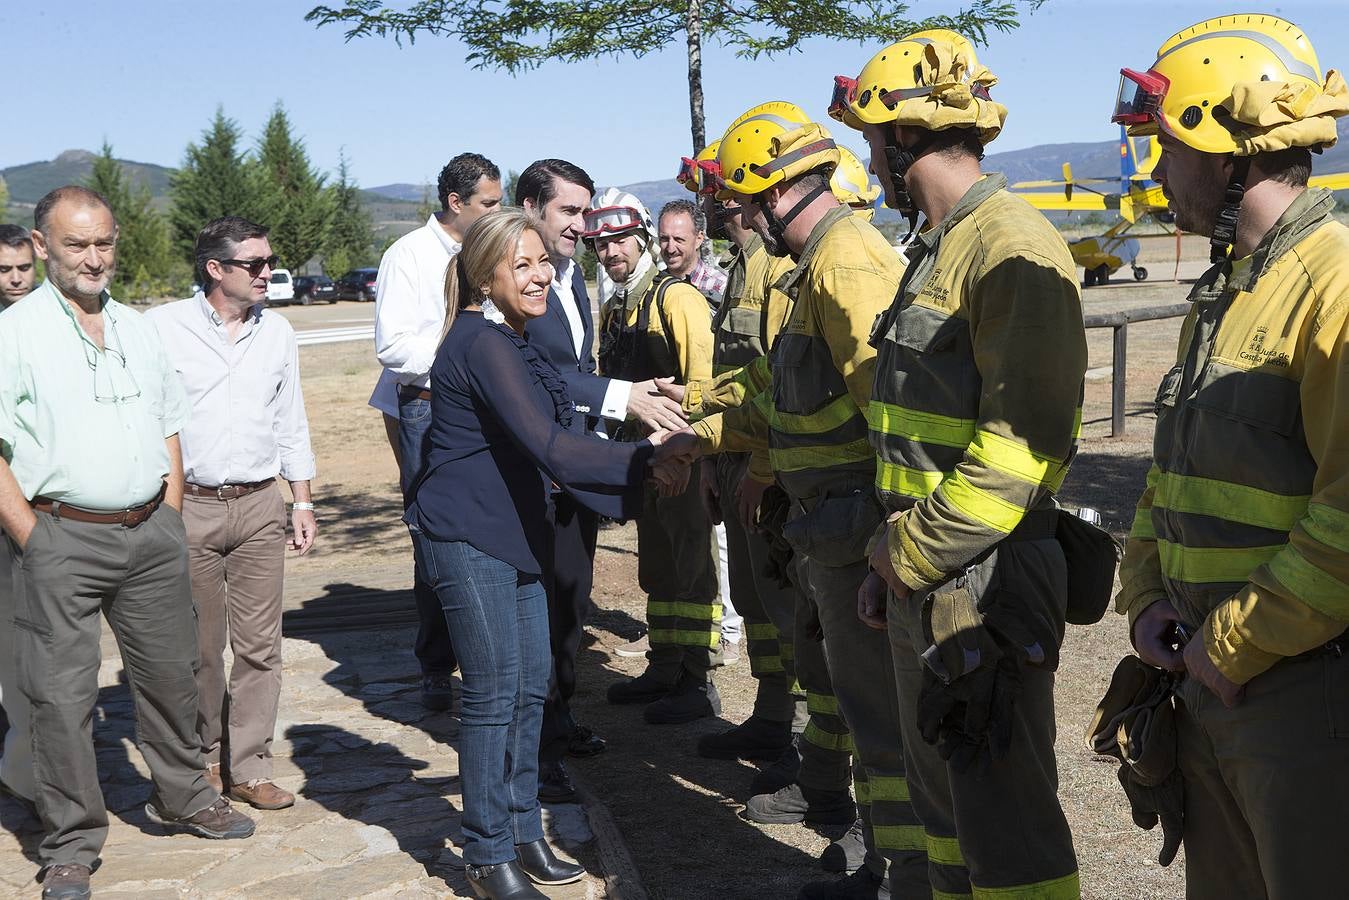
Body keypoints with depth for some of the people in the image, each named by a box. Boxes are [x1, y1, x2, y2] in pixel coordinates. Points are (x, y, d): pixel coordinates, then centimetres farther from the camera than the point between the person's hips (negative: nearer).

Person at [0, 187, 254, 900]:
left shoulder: (137, 330, 14)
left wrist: (169, 517, 10)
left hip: (151, 533, 6)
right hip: (62, 538, -5)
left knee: (169, 673, 14)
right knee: (62, 693, 0)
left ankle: (182, 799, 33)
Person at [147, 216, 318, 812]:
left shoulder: (277, 332, 9)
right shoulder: (163, 328, -3)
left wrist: (303, 502, 11)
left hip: (260, 505, 3)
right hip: (187, 506, -3)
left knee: (260, 645, 2)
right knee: (198, 647, 7)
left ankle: (249, 769, 11)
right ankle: (206, 758, 25)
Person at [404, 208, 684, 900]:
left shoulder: (511, 342, 13)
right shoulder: (483, 344, -20)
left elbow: (541, 449, 17)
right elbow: (548, 446, -26)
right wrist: (641, 456, -23)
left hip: (510, 536, 10)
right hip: (466, 539, -10)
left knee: (531, 685, 14)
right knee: (495, 694, -2)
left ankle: (522, 833, 28)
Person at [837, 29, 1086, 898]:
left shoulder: (1013, 248, -16)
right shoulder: (939, 249, 15)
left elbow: (1023, 440, -23)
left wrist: (911, 556, -17)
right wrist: (892, 554, 15)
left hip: (984, 585, -10)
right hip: (923, 575, 10)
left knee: (1004, 811, -2)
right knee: (943, 794, 20)